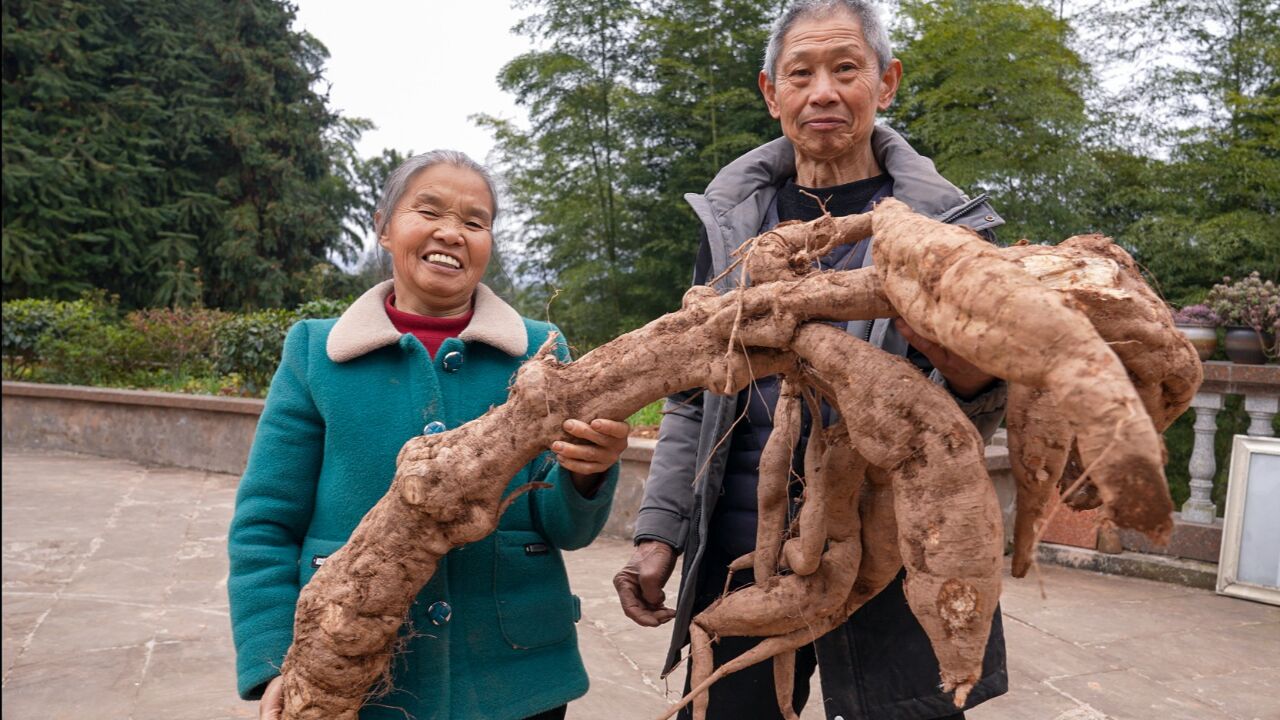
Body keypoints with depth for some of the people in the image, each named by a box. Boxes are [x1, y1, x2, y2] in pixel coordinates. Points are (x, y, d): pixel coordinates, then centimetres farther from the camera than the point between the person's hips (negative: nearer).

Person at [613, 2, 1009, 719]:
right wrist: (659, 530, 3)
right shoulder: (732, 215, 6)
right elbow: (695, 394, 10)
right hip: (742, 542, 2)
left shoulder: (944, 222, -1)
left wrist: (973, 382, -22)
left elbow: (967, 427, 1)